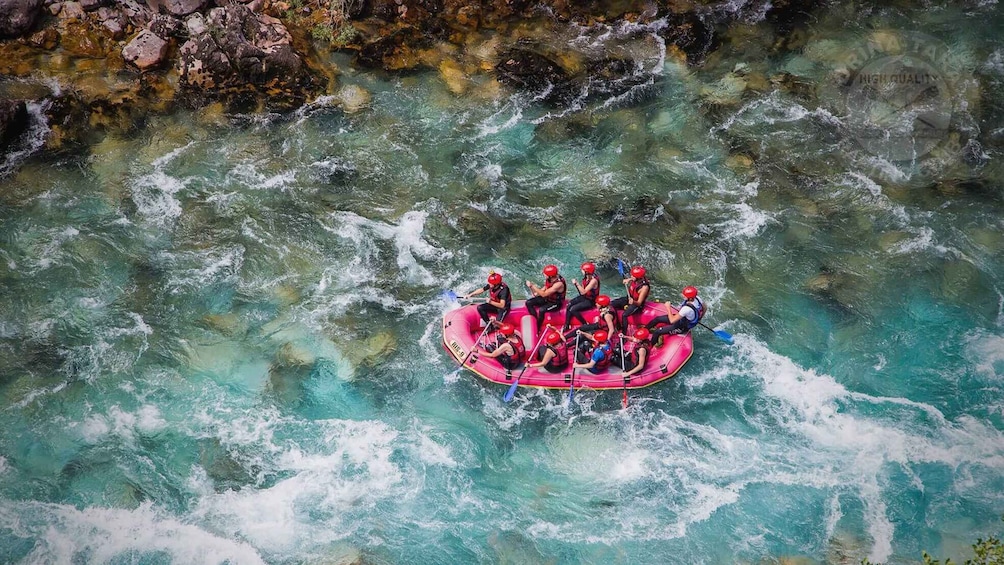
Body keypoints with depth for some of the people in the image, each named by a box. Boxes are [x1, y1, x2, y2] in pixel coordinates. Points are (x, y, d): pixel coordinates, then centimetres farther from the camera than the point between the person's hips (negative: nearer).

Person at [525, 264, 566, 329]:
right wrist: (537, 293, -10)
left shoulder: (558, 284, -32)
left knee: (541, 310, -35)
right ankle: (535, 322, -5)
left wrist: (532, 286, -30)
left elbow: (544, 294, -33)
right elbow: (545, 288, 11)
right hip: (547, 298, 8)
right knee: (528, 303, -4)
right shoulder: (549, 279, -10)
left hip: (556, 303, -8)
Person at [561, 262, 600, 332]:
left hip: (590, 301, -8)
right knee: (569, 304, -14)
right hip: (584, 297, 8)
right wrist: (576, 284, -8)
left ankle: (585, 325, -5)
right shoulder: (586, 278, 2)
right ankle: (566, 325, -9)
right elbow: (581, 292, 6)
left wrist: (577, 283, -23)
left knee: (573, 309, -21)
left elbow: (583, 292, -25)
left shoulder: (594, 280, -23)